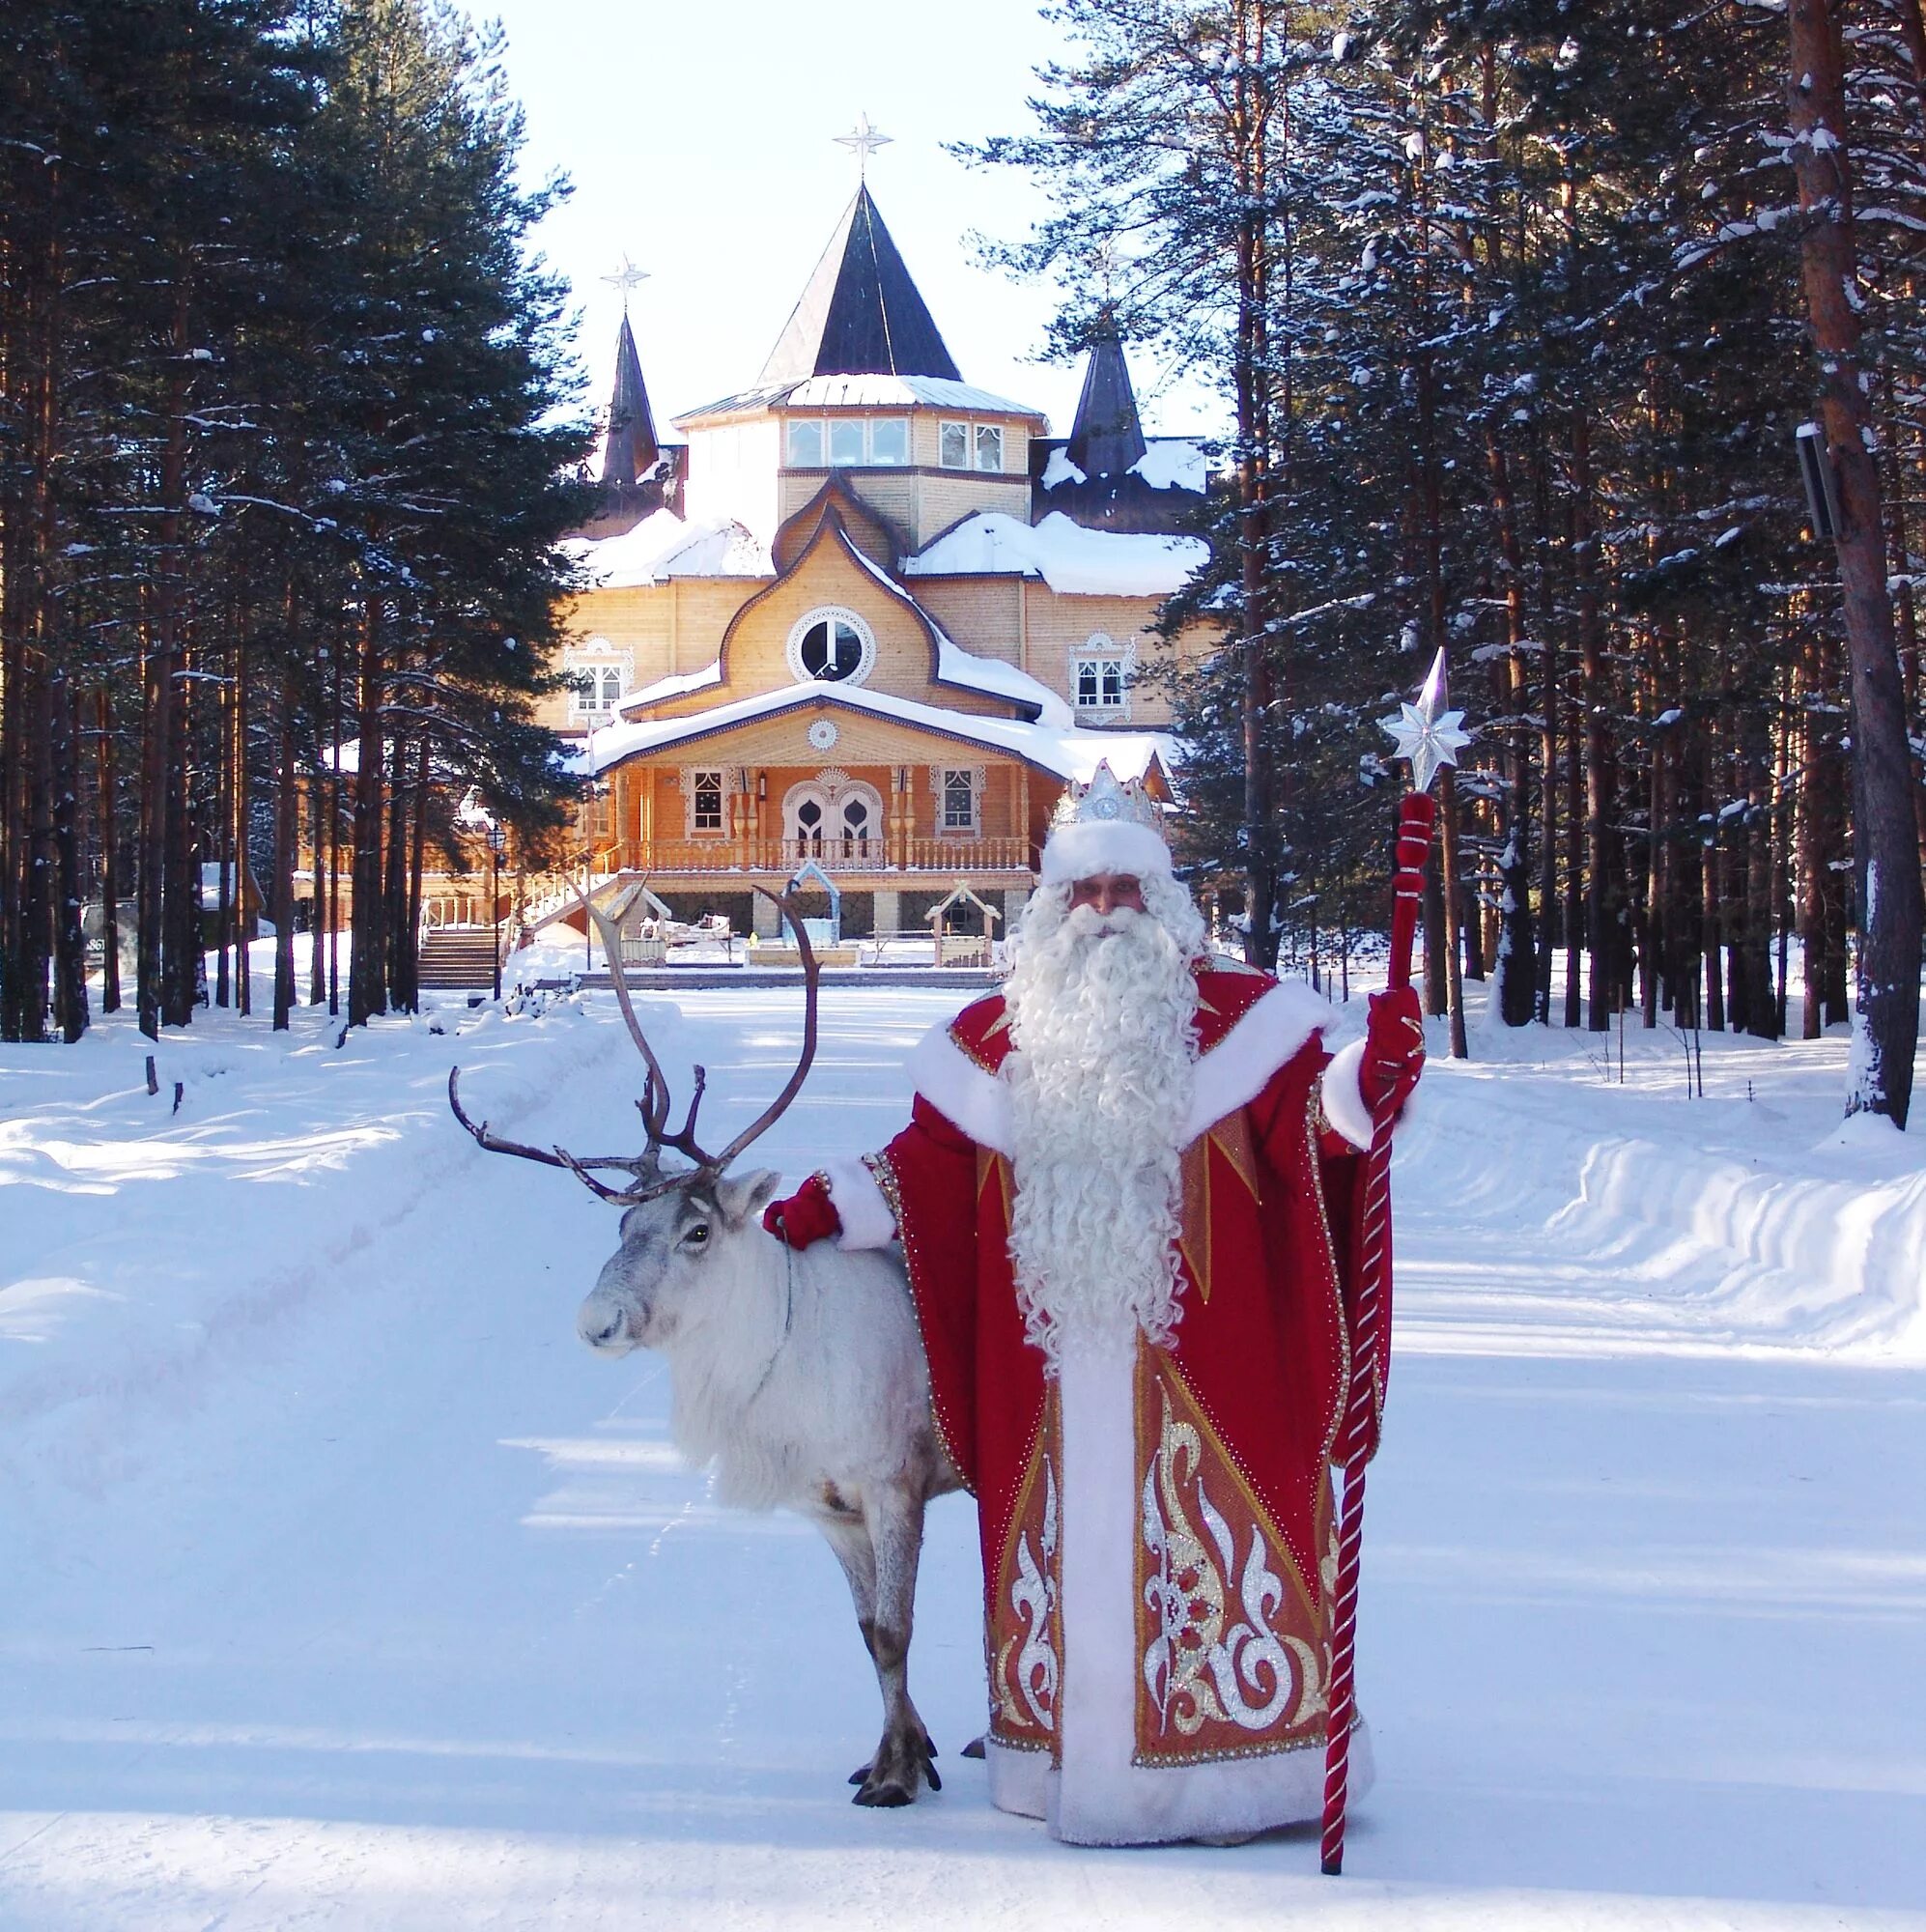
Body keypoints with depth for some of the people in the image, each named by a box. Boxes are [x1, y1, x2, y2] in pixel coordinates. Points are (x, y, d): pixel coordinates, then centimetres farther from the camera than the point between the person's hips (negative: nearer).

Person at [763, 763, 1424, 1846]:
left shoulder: (1239, 1016, 2)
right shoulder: (994, 1040, 12)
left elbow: (1307, 1113, -9)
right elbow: (929, 1169, 14)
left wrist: (1363, 1083, -29)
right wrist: (832, 1208, 4)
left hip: (1200, 1370, -3)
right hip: (1051, 1378, 3)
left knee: (1210, 1540, -4)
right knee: (1067, 1551, 6)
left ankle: (1239, 1765, 3)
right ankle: (1070, 1764, 13)